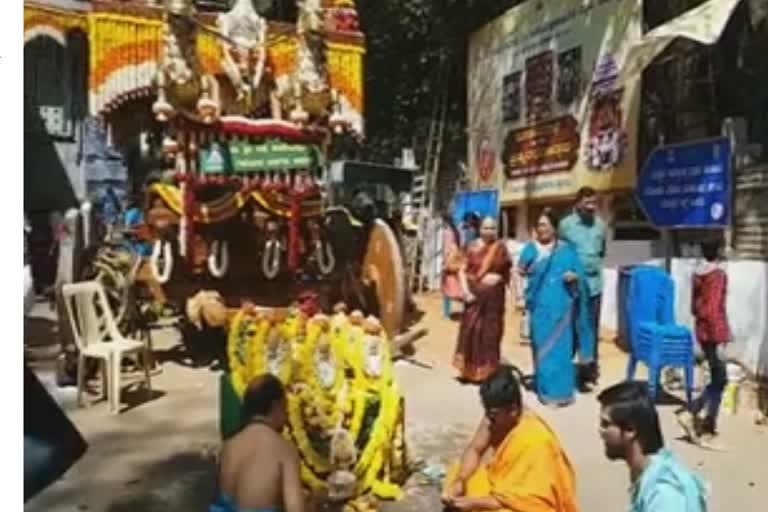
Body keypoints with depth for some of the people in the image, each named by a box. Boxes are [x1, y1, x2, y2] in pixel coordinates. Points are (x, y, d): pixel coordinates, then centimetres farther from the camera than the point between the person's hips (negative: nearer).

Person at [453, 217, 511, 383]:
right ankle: (470, 370, 12)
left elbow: (507, 272, 10)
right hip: (475, 294, -1)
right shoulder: (473, 247, -2)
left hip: (494, 295, 1)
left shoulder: (501, 248, 2)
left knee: (491, 332, 8)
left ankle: (488, 371, 20)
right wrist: (466, 291, -14)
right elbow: (462, 271, -4)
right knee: (471, 330, 0)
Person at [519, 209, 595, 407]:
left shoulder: (566, 250, 2)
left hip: (561, 305, -2)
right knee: (542, 346, 6)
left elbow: (580, 274, 4)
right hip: (540, 305, 2)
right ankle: (545, 389, 16)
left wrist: (574, 276, -17)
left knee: (560, 347, 0)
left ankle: (561, 391, 8)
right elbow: (522, 272, 3)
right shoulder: (531, 248, 7)